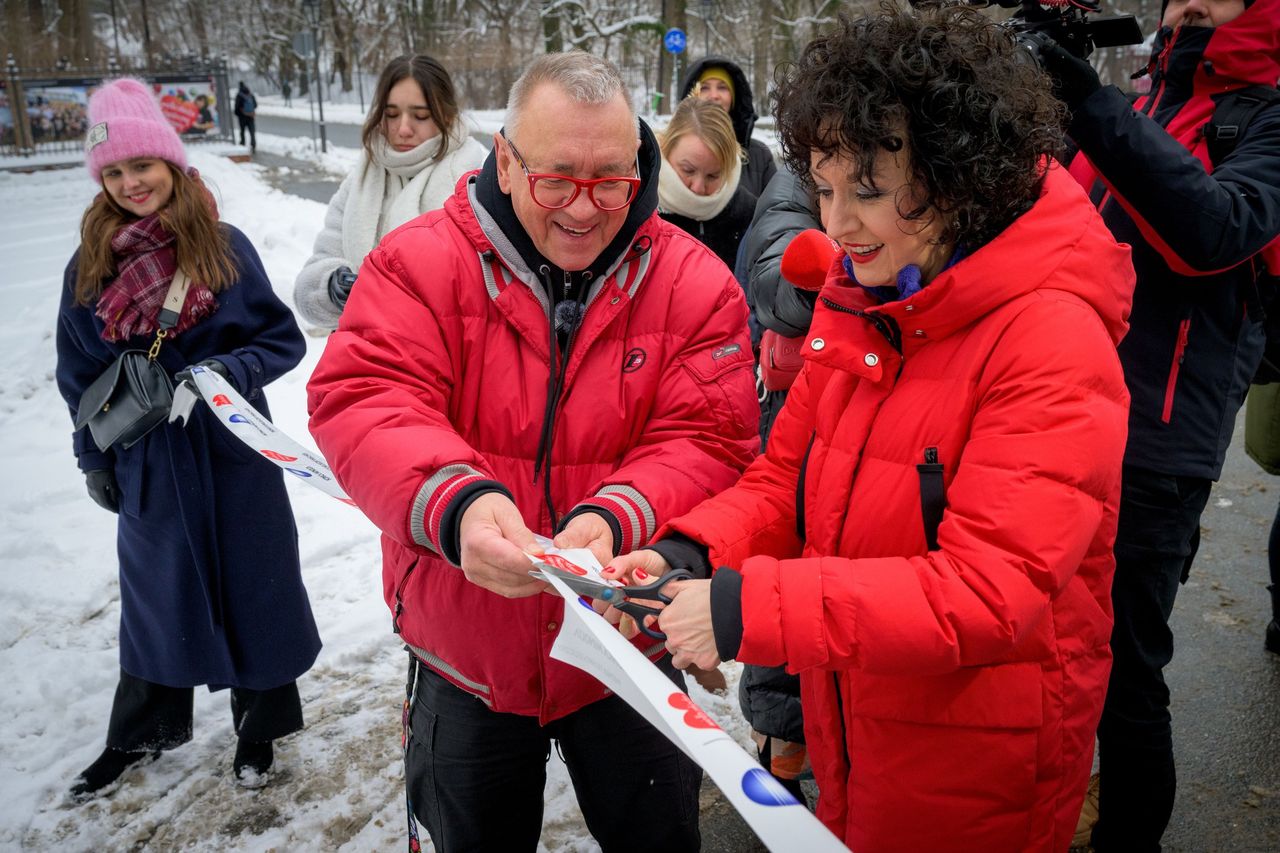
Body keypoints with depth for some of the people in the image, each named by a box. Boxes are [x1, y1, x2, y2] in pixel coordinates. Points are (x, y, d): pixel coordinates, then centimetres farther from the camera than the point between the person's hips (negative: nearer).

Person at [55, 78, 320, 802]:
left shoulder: (225, 247, -9)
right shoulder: (90, 265, -1)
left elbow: (284, 339, -5)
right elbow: (81, 374, 8)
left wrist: (230, 372, -22)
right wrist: (95, 458, 12)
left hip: (232, 452, -2)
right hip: (146, 460, 3)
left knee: (251, 582, 10)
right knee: (155, 589, 18)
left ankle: (260, 727, 32)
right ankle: (142, 733, 38)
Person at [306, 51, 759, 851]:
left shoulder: (694, 283, -10)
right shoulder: (422, 262, -12)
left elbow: (706, 446, -14)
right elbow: (364, 403, -21)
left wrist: (614, 520, -35)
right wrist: (457, 504, -41)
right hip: (462, 658, 0)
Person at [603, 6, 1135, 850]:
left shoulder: (1053, 343, -23)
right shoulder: (854, 300, -1)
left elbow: (988, 594, -29)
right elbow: (787, 475, 3)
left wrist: (749, 609, -33)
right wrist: (692, 555, -16)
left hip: (978, 767, -6)